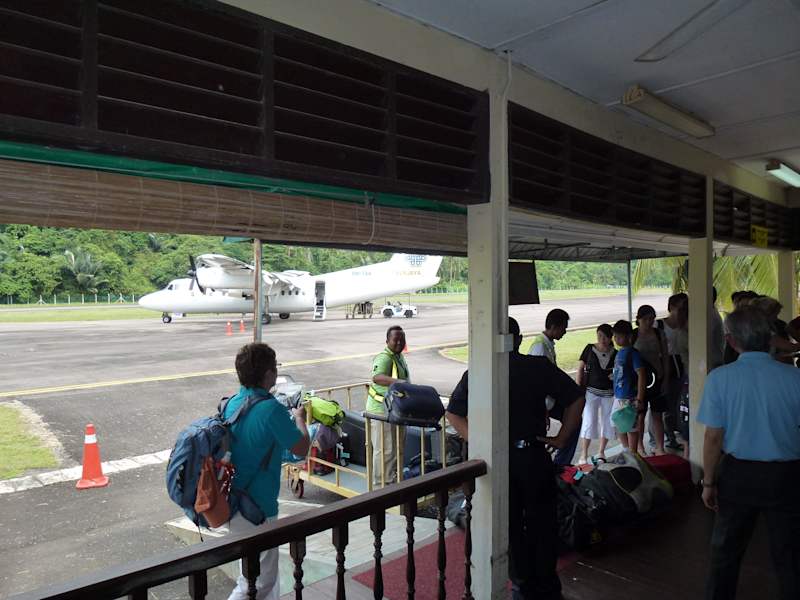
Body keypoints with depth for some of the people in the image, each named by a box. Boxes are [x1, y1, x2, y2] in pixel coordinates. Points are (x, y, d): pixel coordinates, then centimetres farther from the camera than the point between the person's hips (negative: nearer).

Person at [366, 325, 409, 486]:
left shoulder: (399, 356, 11)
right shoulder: (384, 358, -22)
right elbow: (377, 377, -42)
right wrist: (398, 382, -54)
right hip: (382, 409, -10)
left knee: (398, 446, 20)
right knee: (384, 449, -2)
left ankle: (392, 477, 36)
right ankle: (380, 484, 10)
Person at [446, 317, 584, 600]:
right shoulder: (540, 367, -4)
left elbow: (453, 413, -10)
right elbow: (576, 399, -4)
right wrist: (562, 437, 0)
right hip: (534, 455, 1)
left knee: (510, 524, 14)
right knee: (542, 522, 16)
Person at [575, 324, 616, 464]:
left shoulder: (615, 354, 2)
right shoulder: (589, 349, -5)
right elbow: (580, 369, -3)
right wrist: (578, 388, -7)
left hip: (609, 392, 3)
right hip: (591, 391, -3)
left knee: (607, 422, 10)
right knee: (589, 422, -6)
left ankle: (601, 452, 27)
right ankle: (583, 455, 2)